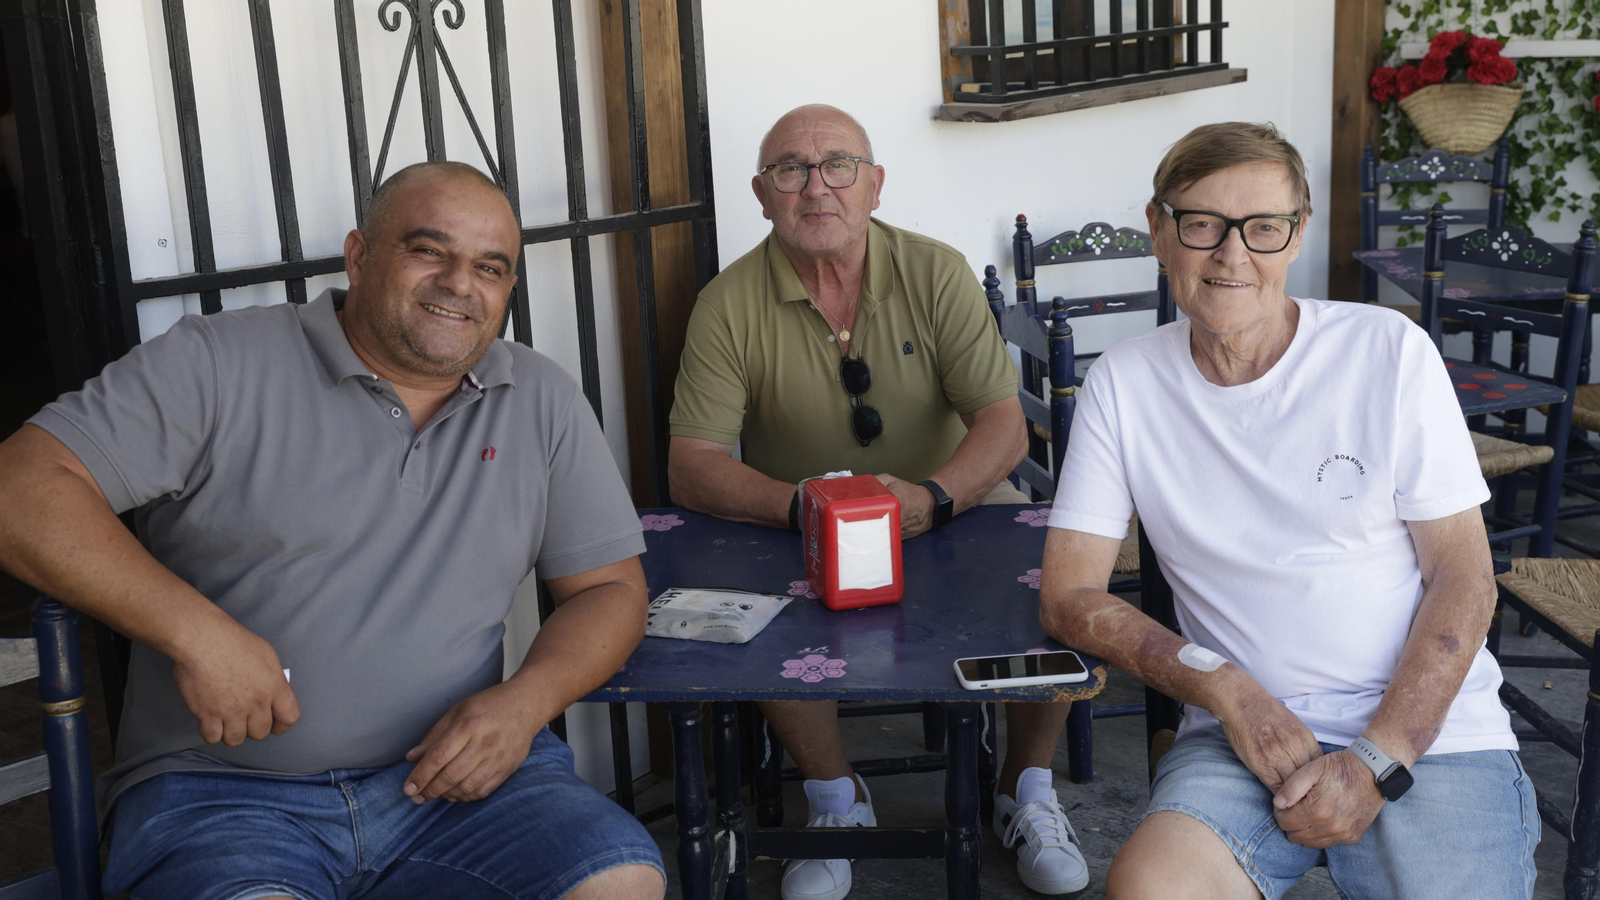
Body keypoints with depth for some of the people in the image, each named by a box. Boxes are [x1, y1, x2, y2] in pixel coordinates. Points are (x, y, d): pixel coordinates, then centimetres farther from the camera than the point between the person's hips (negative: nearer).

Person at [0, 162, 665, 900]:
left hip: (456, 775, 3)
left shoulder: (543, 402, 10)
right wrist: (194, 631, -18)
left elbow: (610, 588, 12)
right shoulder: (219, 366, -1)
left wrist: (525, 700, -8)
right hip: (224, 788, -2)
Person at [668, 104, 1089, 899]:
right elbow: (690, 467, -13)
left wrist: (933, 497, -33)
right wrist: (800, 505, -31)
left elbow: (1004, 427, -12)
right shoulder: (729, 305, -8)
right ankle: (838, 800, 0)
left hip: (955, 509, 1)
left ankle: (1025, 790, 4)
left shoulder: (936, 274, -6)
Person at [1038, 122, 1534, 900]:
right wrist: (1221, 686, -13)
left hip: (1430, 729, 0)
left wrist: (1378, 760, -11)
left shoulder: (1391, 354, -1)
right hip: (1246, 731, 0)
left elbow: (1463, 579, 0)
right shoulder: (1124, 384, 2)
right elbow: (1069, 595, 1)